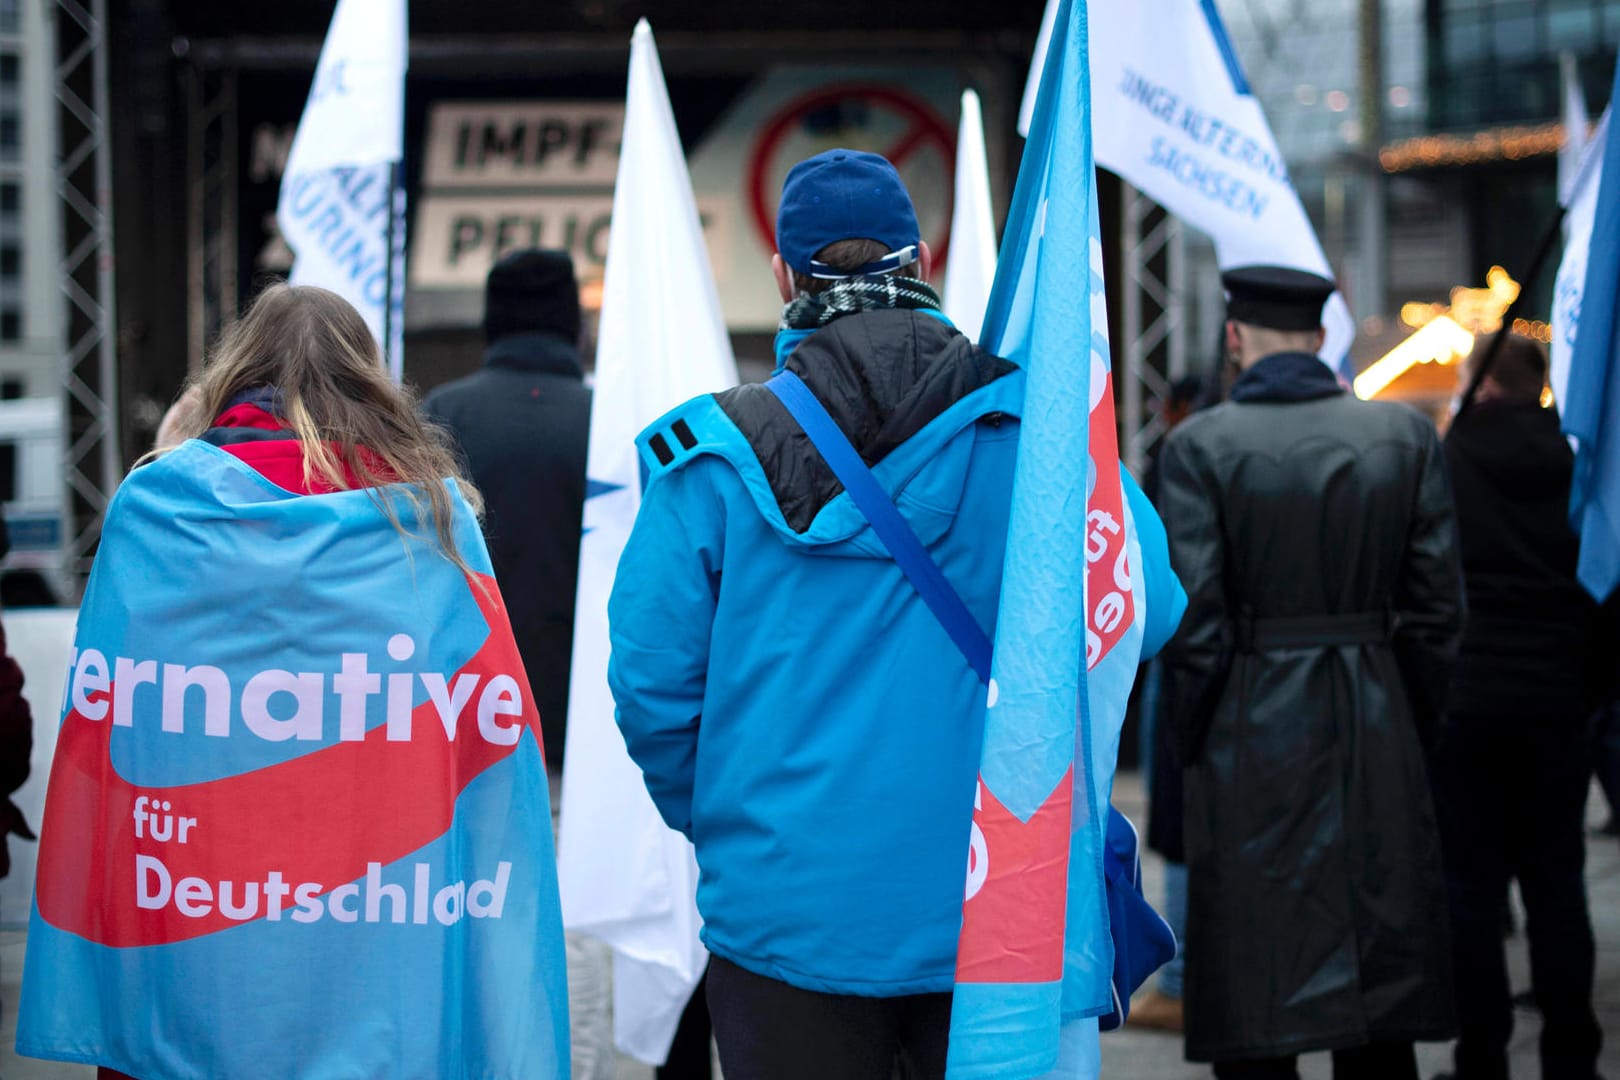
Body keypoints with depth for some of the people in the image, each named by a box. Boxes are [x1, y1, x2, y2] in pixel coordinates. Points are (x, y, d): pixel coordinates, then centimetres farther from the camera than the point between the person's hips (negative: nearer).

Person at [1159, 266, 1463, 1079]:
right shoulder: (1405, 436, 3)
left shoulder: (1197, 447, -7)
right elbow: (1438, 603, 2)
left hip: (1251, 736, -3)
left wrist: (1198, 750, 1)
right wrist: (1409, 728, 11)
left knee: (1254, 1000, 2)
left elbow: (1193, 618, -11)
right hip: (1377, 731, 3)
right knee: (1379, 976, 11)